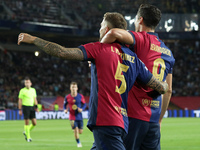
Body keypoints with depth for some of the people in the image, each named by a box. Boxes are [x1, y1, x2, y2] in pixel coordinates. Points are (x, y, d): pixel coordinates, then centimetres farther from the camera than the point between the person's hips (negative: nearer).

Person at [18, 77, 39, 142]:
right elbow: (20, 100, -2)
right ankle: (28, 137, 5)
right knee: (27, 123, -4)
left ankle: (26, 132, 22)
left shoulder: (33, 90, 11)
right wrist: (20, 110, -6)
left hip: (32, 107, 5)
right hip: (25, 107, -5)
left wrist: (36, 107, 10)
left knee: (34, 123, -1)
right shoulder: (22, 90, -3)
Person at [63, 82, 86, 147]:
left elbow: (84, 104, 6)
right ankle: (78, 143, 9)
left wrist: (82, 109, -14)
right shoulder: (67, 97, -3)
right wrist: (65, 109, -11)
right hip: (72, 117, -1)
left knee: (80, 131, 4)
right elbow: (64, 105, 10)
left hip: (79, 116, 1)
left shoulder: (81, 96, -3)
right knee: (76, 130, -12)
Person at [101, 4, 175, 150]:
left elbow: (114, 33, -27)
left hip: (133, 115, -6)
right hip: (153, 119, 6)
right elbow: (168, 91, 17)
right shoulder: (167, 52, 15)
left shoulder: (140, 40, -6)